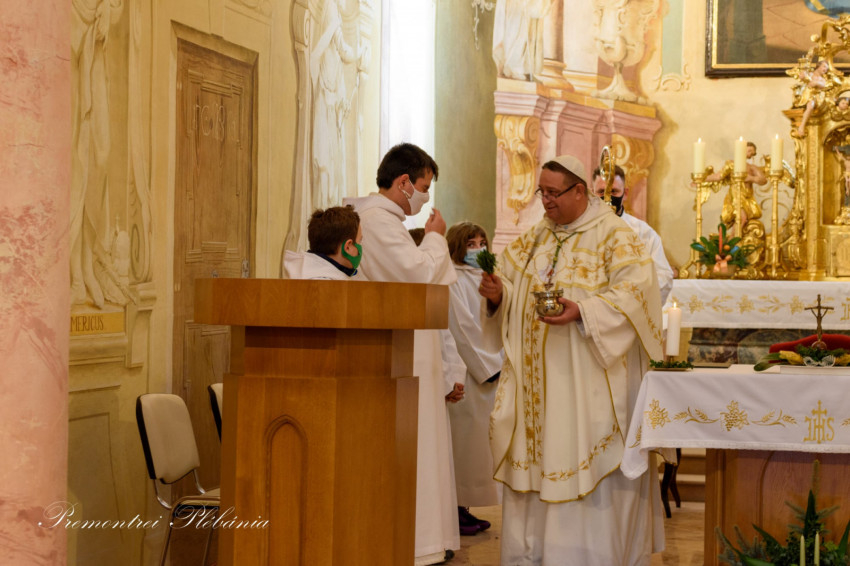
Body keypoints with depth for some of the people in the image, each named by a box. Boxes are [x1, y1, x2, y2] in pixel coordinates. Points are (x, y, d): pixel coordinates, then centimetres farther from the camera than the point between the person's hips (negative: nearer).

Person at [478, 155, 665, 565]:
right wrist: (497, 294, -8)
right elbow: (512, 283, 15)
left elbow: (632, 289, -16)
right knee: (534, 456, 7)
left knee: (585, 460, -5)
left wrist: (582, 311, -27)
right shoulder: (535, 237, 15)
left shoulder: (613, 234, -6)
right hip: (535, 374, 6)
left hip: (586, 381, -6)